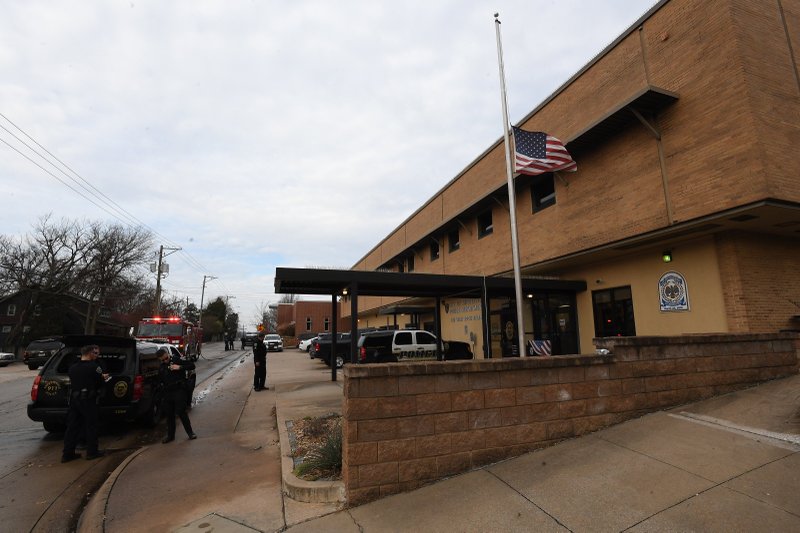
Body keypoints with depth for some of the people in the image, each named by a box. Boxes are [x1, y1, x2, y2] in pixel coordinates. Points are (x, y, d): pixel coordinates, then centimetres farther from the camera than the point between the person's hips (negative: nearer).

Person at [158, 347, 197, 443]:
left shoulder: (177, 360, -7)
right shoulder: (161, 367, 11)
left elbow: (192, 365, -12)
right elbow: (160, 380, 22)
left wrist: (180, 367, -22)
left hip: (179, 391, -6)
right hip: (167, 392, 6)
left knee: (181, 412, -7)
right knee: (169, 414, 12)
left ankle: (190, 432, 6)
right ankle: (170, 435, 26)